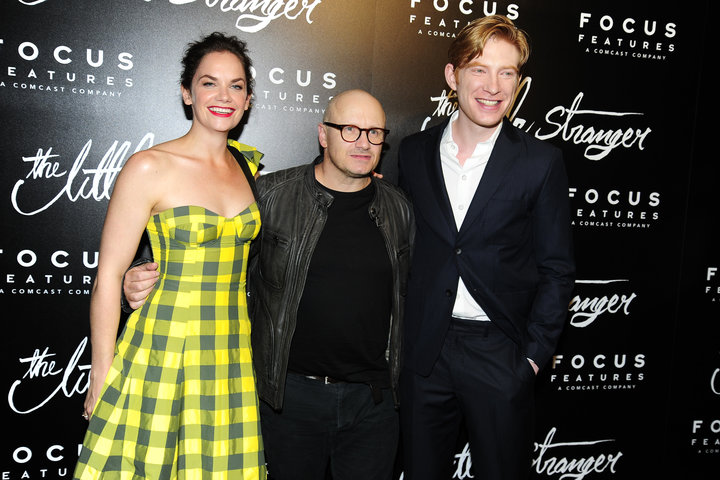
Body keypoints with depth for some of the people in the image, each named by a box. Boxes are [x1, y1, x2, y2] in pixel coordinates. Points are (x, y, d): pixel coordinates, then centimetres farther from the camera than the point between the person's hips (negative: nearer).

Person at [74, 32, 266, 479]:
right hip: (164, 351, -5)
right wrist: (101, 379, -7)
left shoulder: (249, 165, 6)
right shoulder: (150, 167, -11)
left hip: (233, 355, 5)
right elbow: (108, 276, -9)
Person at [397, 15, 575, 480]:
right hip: (423, 352, 3)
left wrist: (534, 354, -7)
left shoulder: (541, 162, -5)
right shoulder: (414, 152, 3)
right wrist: (399, 335, 4)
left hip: (500, 354, -2)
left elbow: (557, 269, -2)